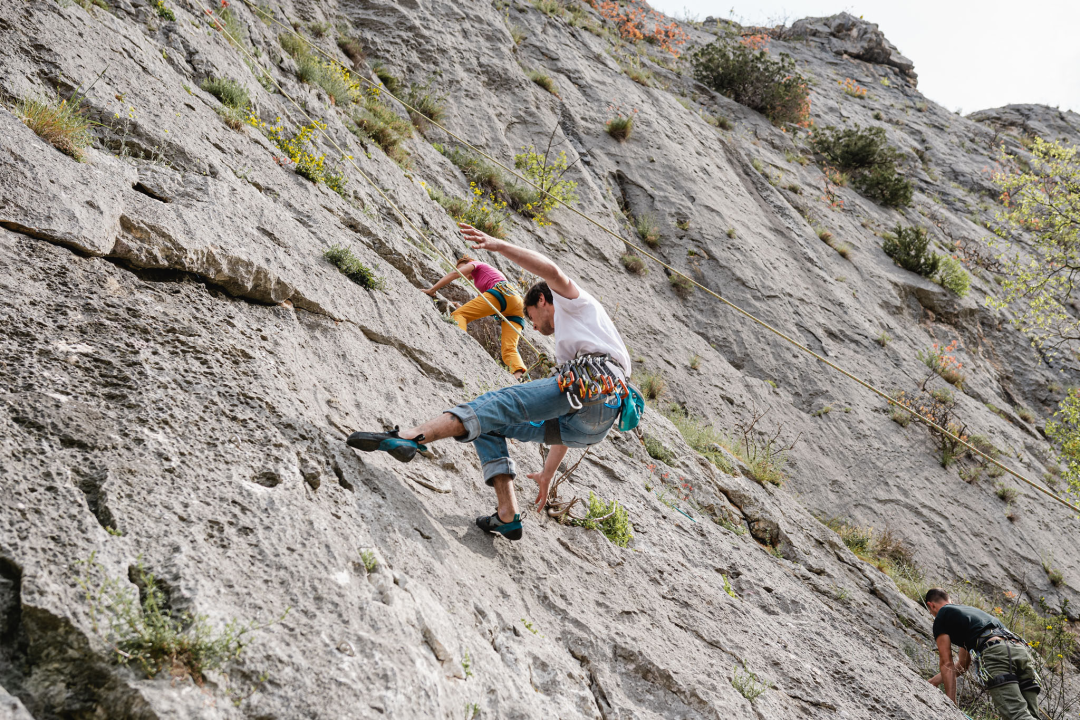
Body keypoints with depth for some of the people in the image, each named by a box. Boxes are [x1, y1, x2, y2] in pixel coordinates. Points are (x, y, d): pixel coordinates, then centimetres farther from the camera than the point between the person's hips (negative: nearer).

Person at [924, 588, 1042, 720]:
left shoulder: (941, 617, 19)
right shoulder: (969, 610, 43)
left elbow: (946, 663, 13)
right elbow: (963, 664, 49)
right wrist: (933, 681, 56)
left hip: (996, 652, -8)